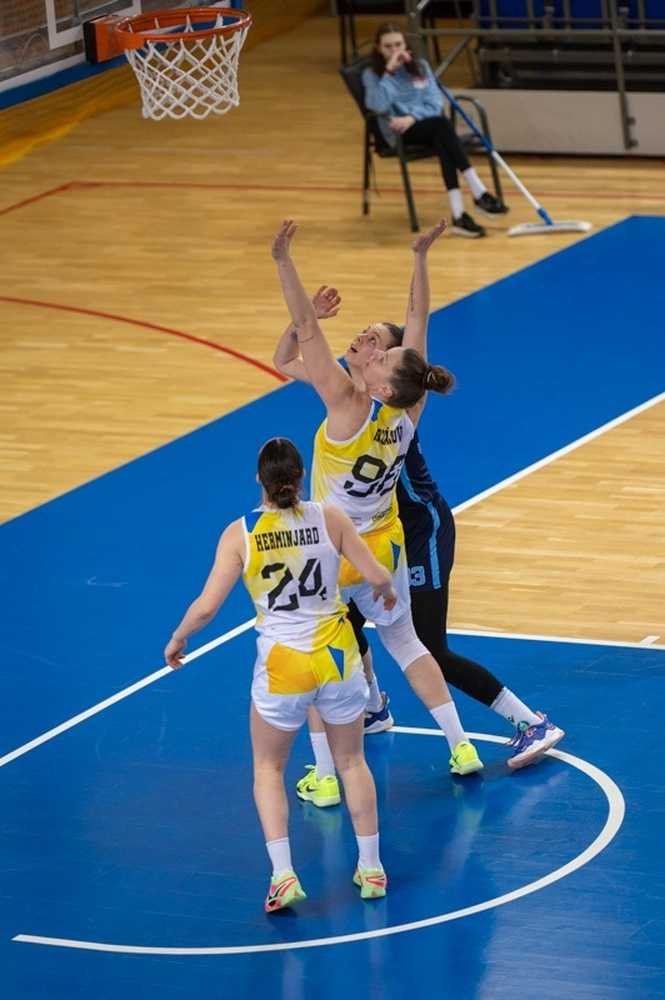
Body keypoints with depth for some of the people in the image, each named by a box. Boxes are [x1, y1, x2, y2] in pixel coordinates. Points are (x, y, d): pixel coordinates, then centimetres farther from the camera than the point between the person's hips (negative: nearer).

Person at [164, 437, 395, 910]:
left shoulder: (241, 534, -11)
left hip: (283, 664, -1)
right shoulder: (330, 519, -8)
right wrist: (387, 593, 19)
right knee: (352, 762, 23)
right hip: (338, 656, 2)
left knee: (268, 769, 19)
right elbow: (377, 577, -5)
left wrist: (177, 640, 6)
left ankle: (283, 875, 6)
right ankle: (371, 870, 28)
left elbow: (206, 607, -13)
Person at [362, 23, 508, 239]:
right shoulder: (372, 75, 3)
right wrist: (389, 72, -17)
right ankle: (479, 194, -40)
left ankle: (458, 213, -47)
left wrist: (413, 118, -15)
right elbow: (378, 105, -17)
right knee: (442, 124, -34)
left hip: (426, 124, 3)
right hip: (399, 133, -3)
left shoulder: (420, 67, 13)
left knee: (442, 142, -36)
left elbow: (435, 102, 3)